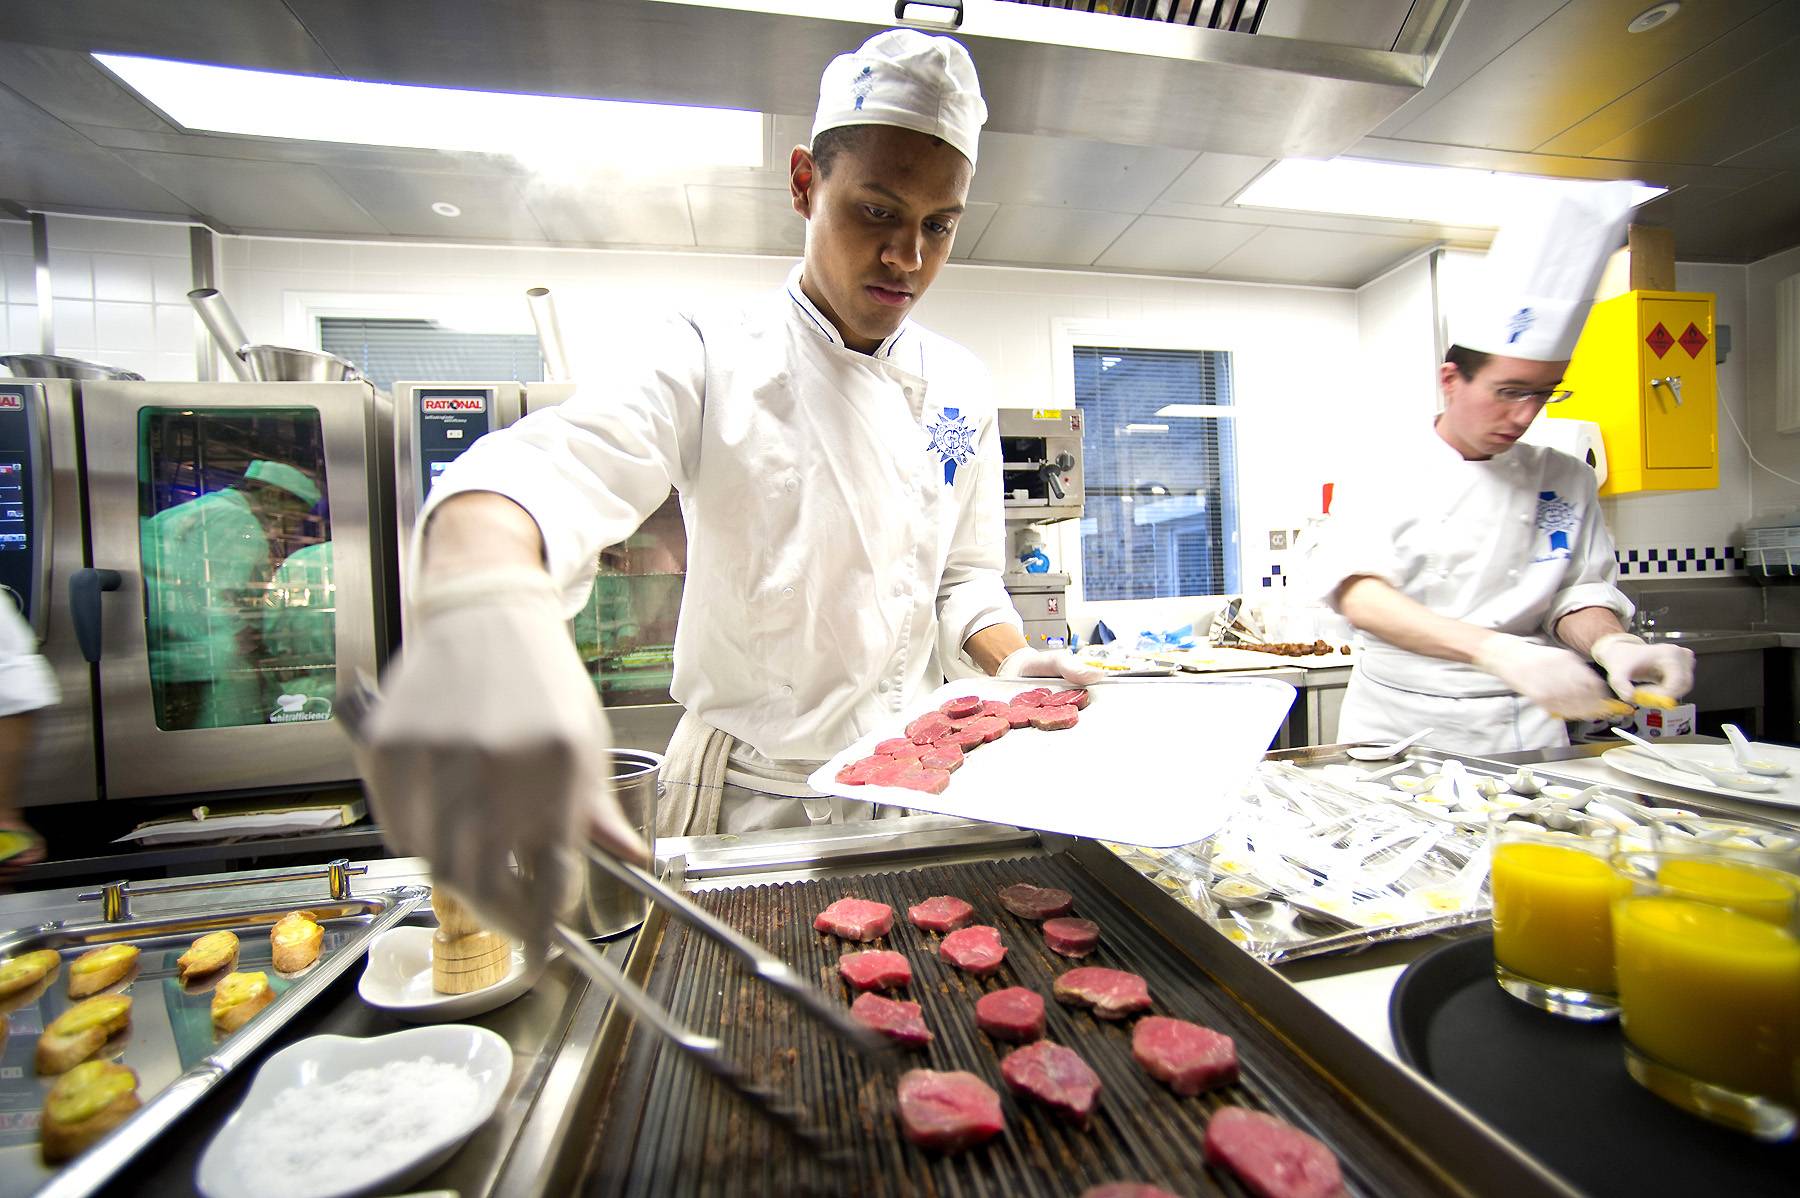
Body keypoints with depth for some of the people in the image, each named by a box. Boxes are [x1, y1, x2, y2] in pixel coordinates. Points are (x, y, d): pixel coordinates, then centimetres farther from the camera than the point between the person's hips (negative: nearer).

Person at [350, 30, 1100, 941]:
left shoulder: (959, 386, 1)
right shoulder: (709, 357, -14)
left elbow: (964, 575, 8)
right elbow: (558, 467, -33)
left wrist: (1013, 663, -11)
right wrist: (479, 606, -55)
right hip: (745, 800, -3)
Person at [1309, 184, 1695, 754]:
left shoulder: (1565, 480, 9)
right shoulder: (1384, 473, -4)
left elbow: (1578, 593, 10)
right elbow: (1358, 593, -19)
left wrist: (1611, 644, -13)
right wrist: (1497, 651, -32)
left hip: (1520, 727, 3)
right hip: (1398, 724, -2)